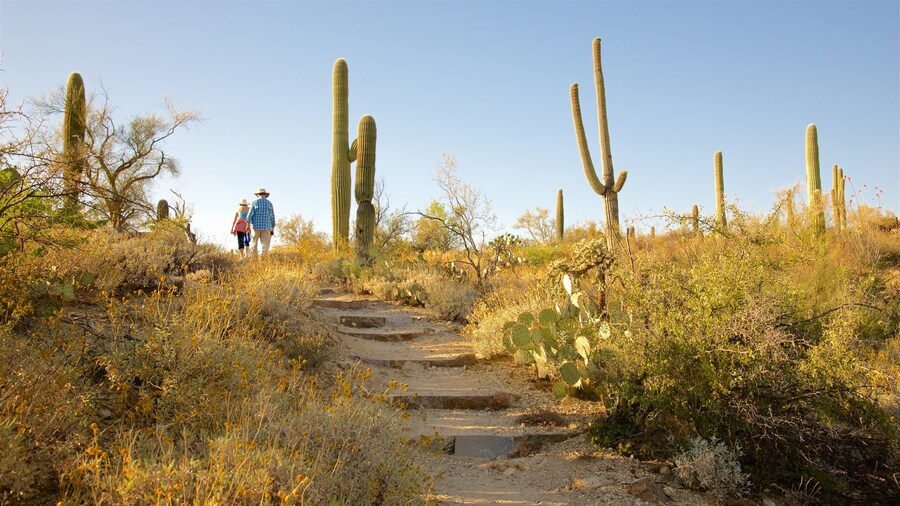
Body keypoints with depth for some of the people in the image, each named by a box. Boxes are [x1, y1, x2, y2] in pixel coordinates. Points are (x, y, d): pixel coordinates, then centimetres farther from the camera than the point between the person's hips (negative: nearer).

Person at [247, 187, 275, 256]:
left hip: (256, 226, -1)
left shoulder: (254, 203, 2)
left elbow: (250, 214, -8)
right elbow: (272, 217, 9)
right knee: (265, 244, -3)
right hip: (266, 227, 1)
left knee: (254, 244, 10)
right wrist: (273, 228, 14)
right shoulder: (269, 203, 8)